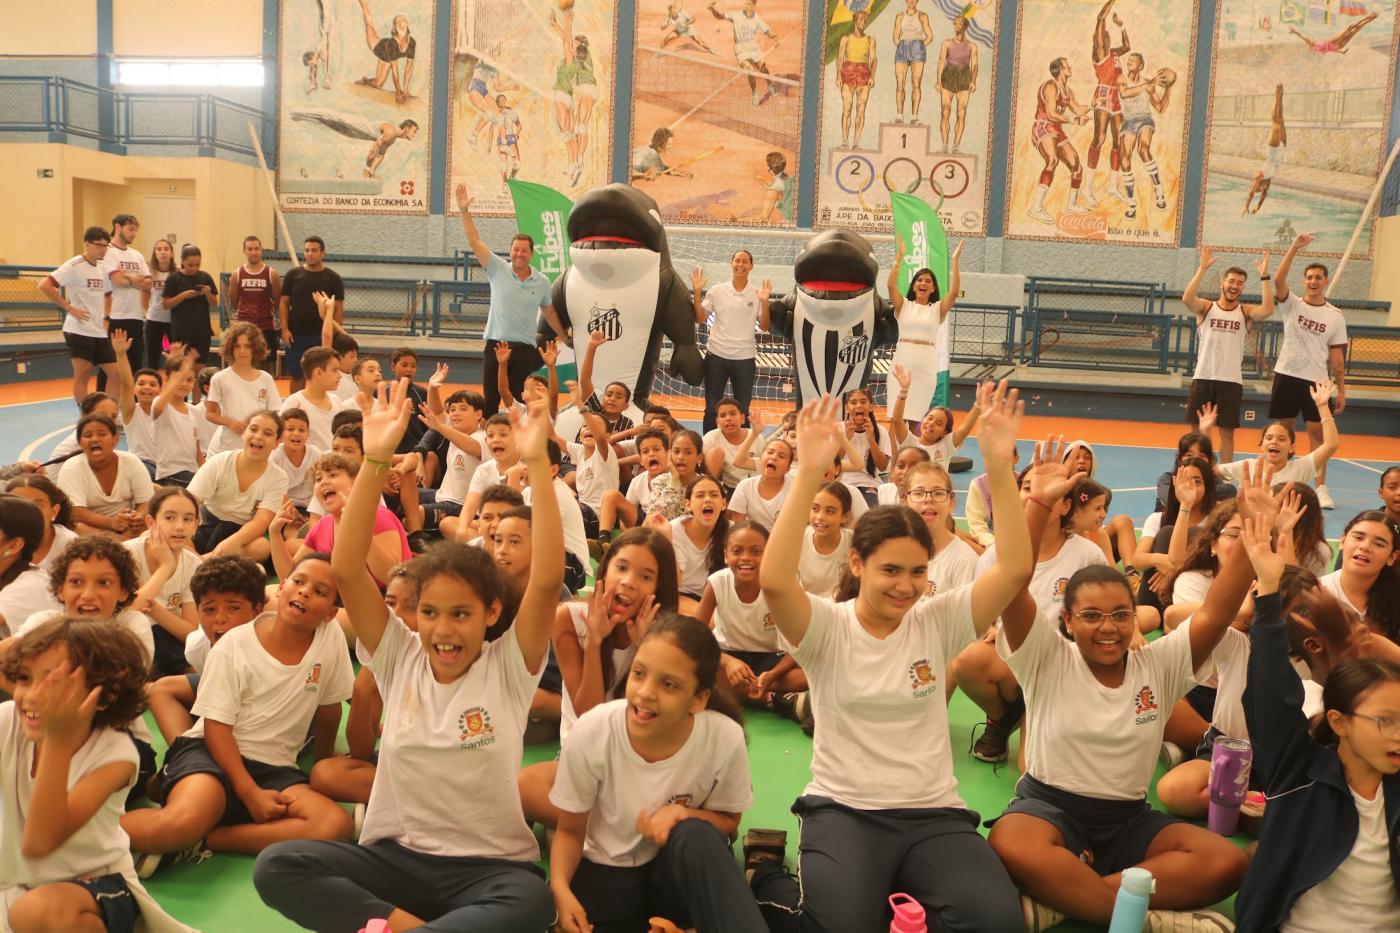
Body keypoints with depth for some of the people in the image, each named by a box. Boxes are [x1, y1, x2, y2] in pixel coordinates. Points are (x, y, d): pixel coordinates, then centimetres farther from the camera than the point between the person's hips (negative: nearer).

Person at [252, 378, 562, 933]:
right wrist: (375, 463, -22)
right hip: (393, 857, 3)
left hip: (487, 867, -2)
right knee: (276, 867, -23)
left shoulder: (509, 668, -6)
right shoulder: (399, 659, 0)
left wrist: (536, 464, -29)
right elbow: (346, 571, -12)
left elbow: (547, 580, -22)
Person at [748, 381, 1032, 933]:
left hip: (933, 812, 3)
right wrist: (809, 475, -34)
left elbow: (1015, 570, -11)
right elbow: (774, 580, -27)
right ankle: (766, 881, 5)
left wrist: (999, 466, -22)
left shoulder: (938, 621, 1)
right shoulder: (826, 627, -6)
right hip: (844, 810, -2)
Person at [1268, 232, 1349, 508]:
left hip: (1317, 381, 0)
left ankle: (1321, 488, 3)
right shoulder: (1292, 304, 1)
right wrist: (1295, 247, -26)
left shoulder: (1336, 317, 4)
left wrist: (1341, 390, 0)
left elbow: (1337, 355, 4)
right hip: (1287, 375, 0)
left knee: (1318, 432, -1)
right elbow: (1279, 280, -18)